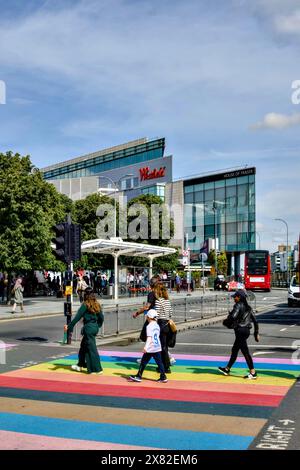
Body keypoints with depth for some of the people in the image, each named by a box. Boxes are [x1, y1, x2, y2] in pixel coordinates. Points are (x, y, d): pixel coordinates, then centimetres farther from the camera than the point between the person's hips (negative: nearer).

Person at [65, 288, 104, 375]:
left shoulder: (85, 305, -12)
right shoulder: (97, 304, 7)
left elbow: (77, 317, -14)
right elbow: (101, 317, 11)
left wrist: (69, 326, -9)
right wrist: (98, 326, 26)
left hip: (88, 328, -8)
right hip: (95, 327, 8)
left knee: (92, 348, -2)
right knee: (83, 346, 21)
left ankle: (97, 369, 1)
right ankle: (80, 365, 32)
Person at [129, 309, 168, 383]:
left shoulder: (149, 326, -11)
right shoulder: (157, 326, 11)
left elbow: (149, 338, -21)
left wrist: (146, 347, -30)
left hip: (150, 349, -7)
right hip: (158, 347, 7)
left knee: (143, 362, 4)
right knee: (159, 362, 8)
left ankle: (138, 376, 9)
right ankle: (163, 377, 6)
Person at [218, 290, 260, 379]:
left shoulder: (238, 306, -12)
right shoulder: (248, 307, 13)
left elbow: (232, 317, -26)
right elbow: (255, 321, 13)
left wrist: (228, 321, -4)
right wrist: (256, 333, 17)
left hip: (240, 331, -9)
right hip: (247, 331, 9)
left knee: (245, 352, -6)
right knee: (234, 350, 18)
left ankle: (253, 373, -5)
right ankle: (227, 369, 29)